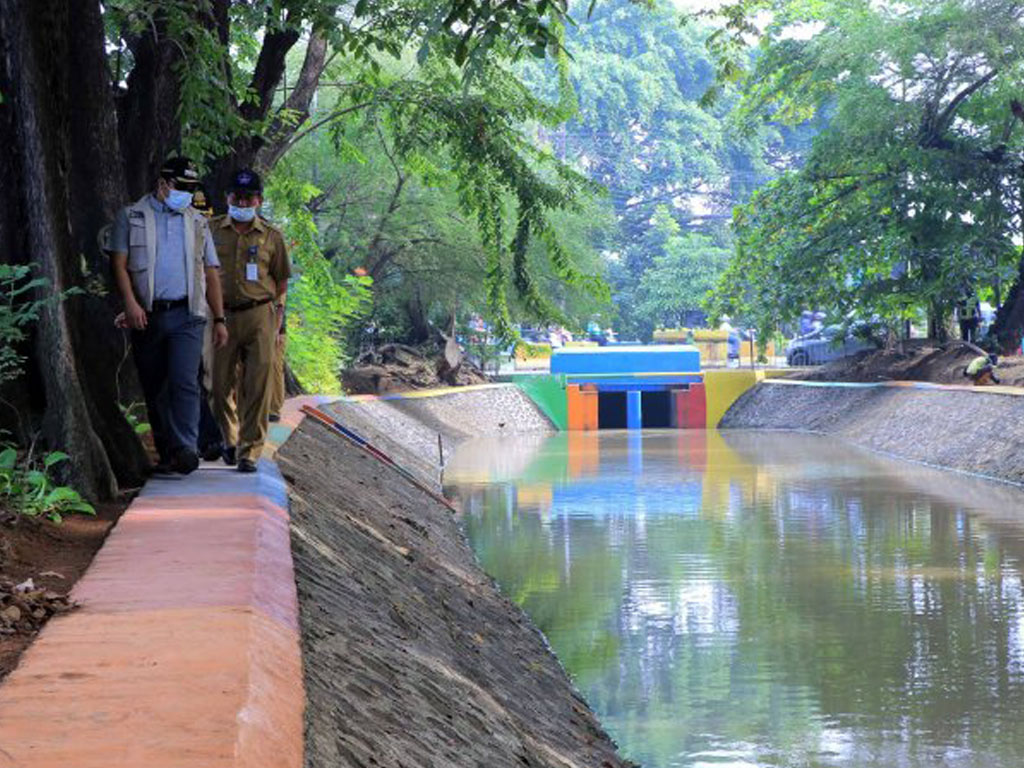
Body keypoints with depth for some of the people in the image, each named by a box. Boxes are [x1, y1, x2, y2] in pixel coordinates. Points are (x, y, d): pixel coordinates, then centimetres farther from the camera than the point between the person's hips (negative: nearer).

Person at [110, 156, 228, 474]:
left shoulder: (197, 222, 16)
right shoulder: (131, 217, 8)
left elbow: (211, 274, 18)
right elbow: (119, 263, 0)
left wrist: (219, 319, 11)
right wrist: (130, 302, -16)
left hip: (186, 315, 0)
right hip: (147, 316, 0)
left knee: (184, 381, -16)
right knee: (154, 388, 5)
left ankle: (186, 449, -23)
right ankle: (166, 453, 13)